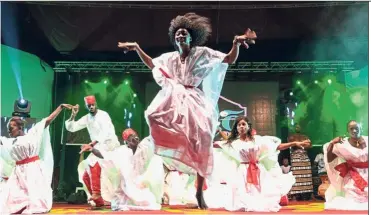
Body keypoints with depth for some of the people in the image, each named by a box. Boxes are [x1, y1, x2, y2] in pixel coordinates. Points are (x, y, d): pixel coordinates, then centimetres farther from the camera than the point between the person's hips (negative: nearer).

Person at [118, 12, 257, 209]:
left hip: (195, 104, -3)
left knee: (200, 147, -3)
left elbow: (230, 59, -3)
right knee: (153, 115, -29)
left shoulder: (202, 53, 1)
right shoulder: (170, 57, 13)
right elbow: (151, 64, 28)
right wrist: (137, 48, 20)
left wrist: (236, 43, -22)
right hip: (175, 102, 3)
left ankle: (199, 192, 9)